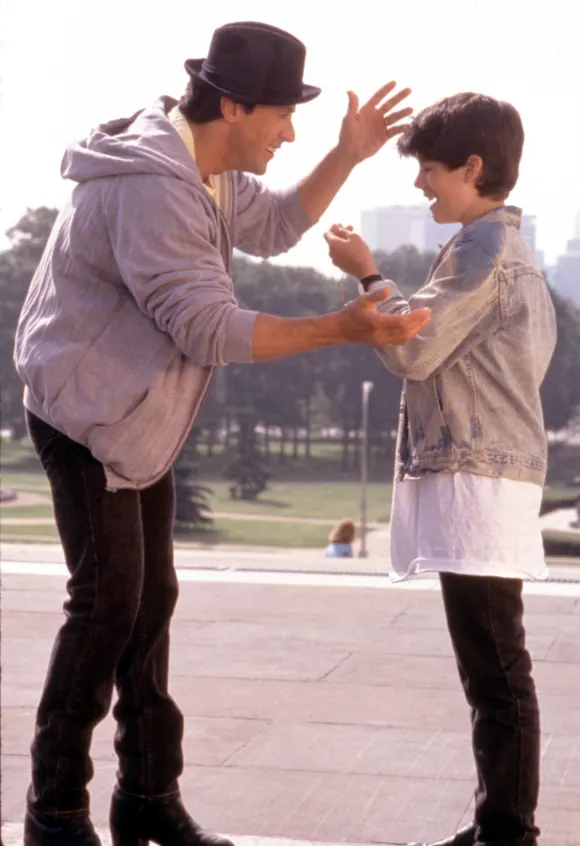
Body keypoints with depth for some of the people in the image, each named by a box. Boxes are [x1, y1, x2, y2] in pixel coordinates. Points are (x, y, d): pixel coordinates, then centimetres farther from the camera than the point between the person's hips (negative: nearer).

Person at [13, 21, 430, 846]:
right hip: (87, 418, -10)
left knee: (151, 599, 10)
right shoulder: (150, 189, -27)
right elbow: (211, 330, -29)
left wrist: (347, 155, 8)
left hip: (141, 420, 10)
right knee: (108, 602, -8)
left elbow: (274, 226, 20)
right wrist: (344, 329, -28)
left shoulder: (207, 172, 5)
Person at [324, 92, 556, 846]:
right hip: (487, 472, 11)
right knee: (494, 670, 13)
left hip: (478, 479, -11)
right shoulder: (509, 246, 22)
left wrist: (367, 276, -2)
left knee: (496, 672, -8)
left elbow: (414, 351, -13)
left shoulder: (482, 243, -10)